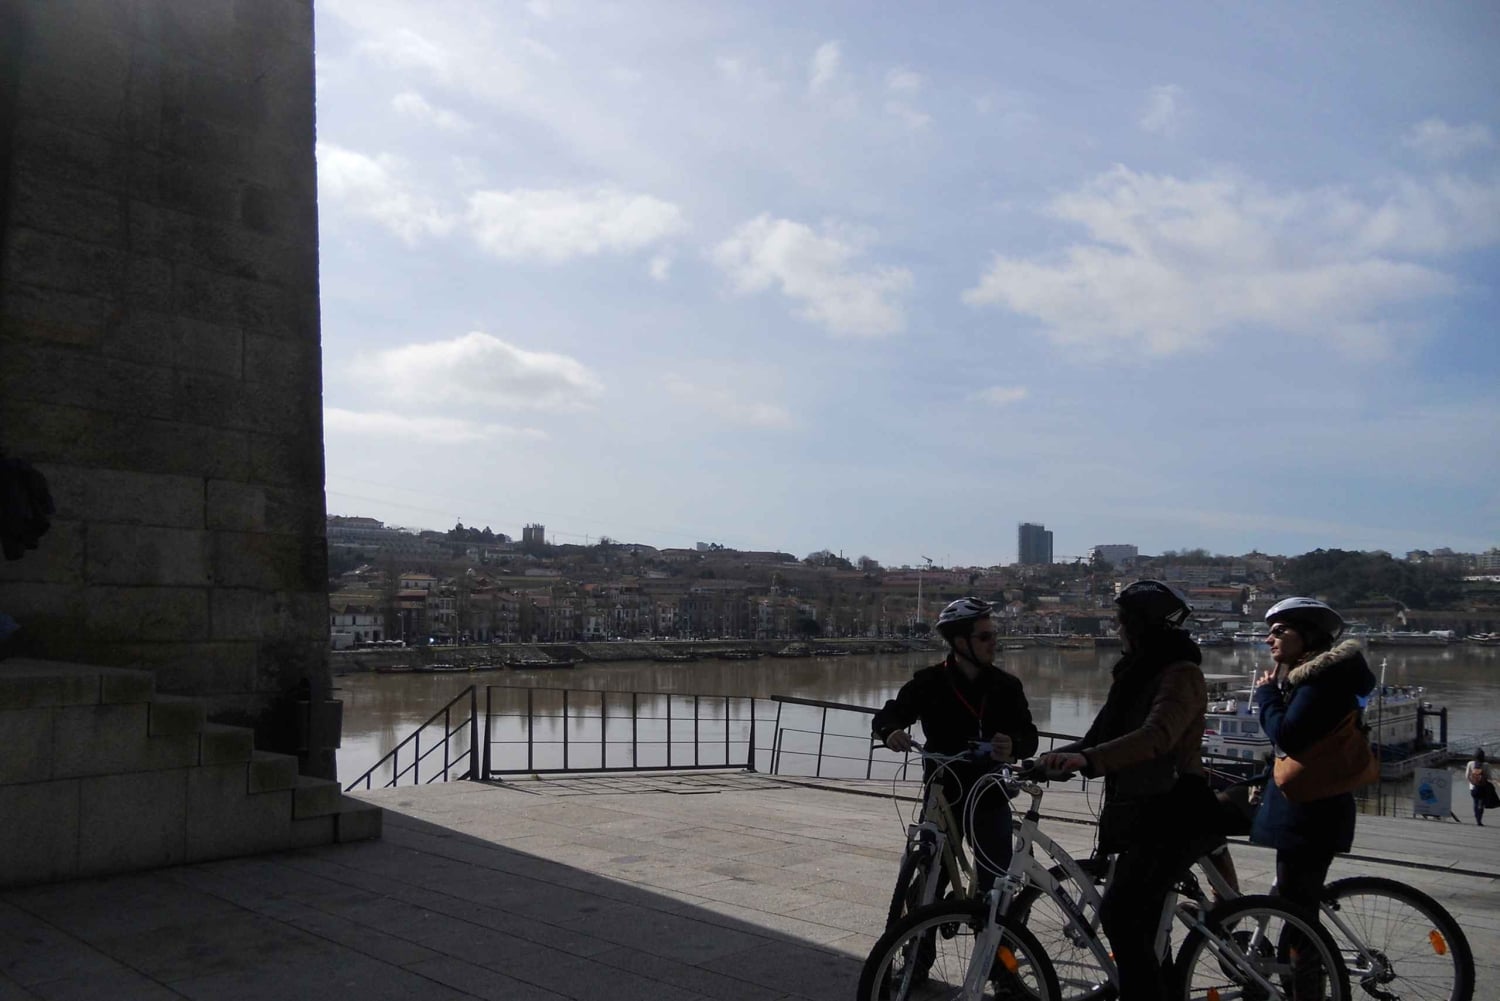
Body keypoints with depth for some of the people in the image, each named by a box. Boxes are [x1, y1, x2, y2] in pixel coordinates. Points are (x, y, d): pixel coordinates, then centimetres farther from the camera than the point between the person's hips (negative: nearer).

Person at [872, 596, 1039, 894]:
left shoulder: (1007, 686, -1)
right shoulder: (929, 683, -6)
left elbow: (1029, 736, -2)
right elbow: (886, 716, -4)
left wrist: (1014, 746, -26)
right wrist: (890, 732, -28)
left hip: (990, 801, 1)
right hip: (942, 797, -1)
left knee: (997, 884, 0)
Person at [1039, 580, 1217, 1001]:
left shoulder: (1181, 674, -13)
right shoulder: (1135, 673, 15)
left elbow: (1157, 736, -31)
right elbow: (1101, 735, 13)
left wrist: (1086, 759, -42)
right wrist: (1055, 758, -4)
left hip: (1172, 814, -9)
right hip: (1140, 812, 9)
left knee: (1118, 913, -19)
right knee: (1138, 925, 14)